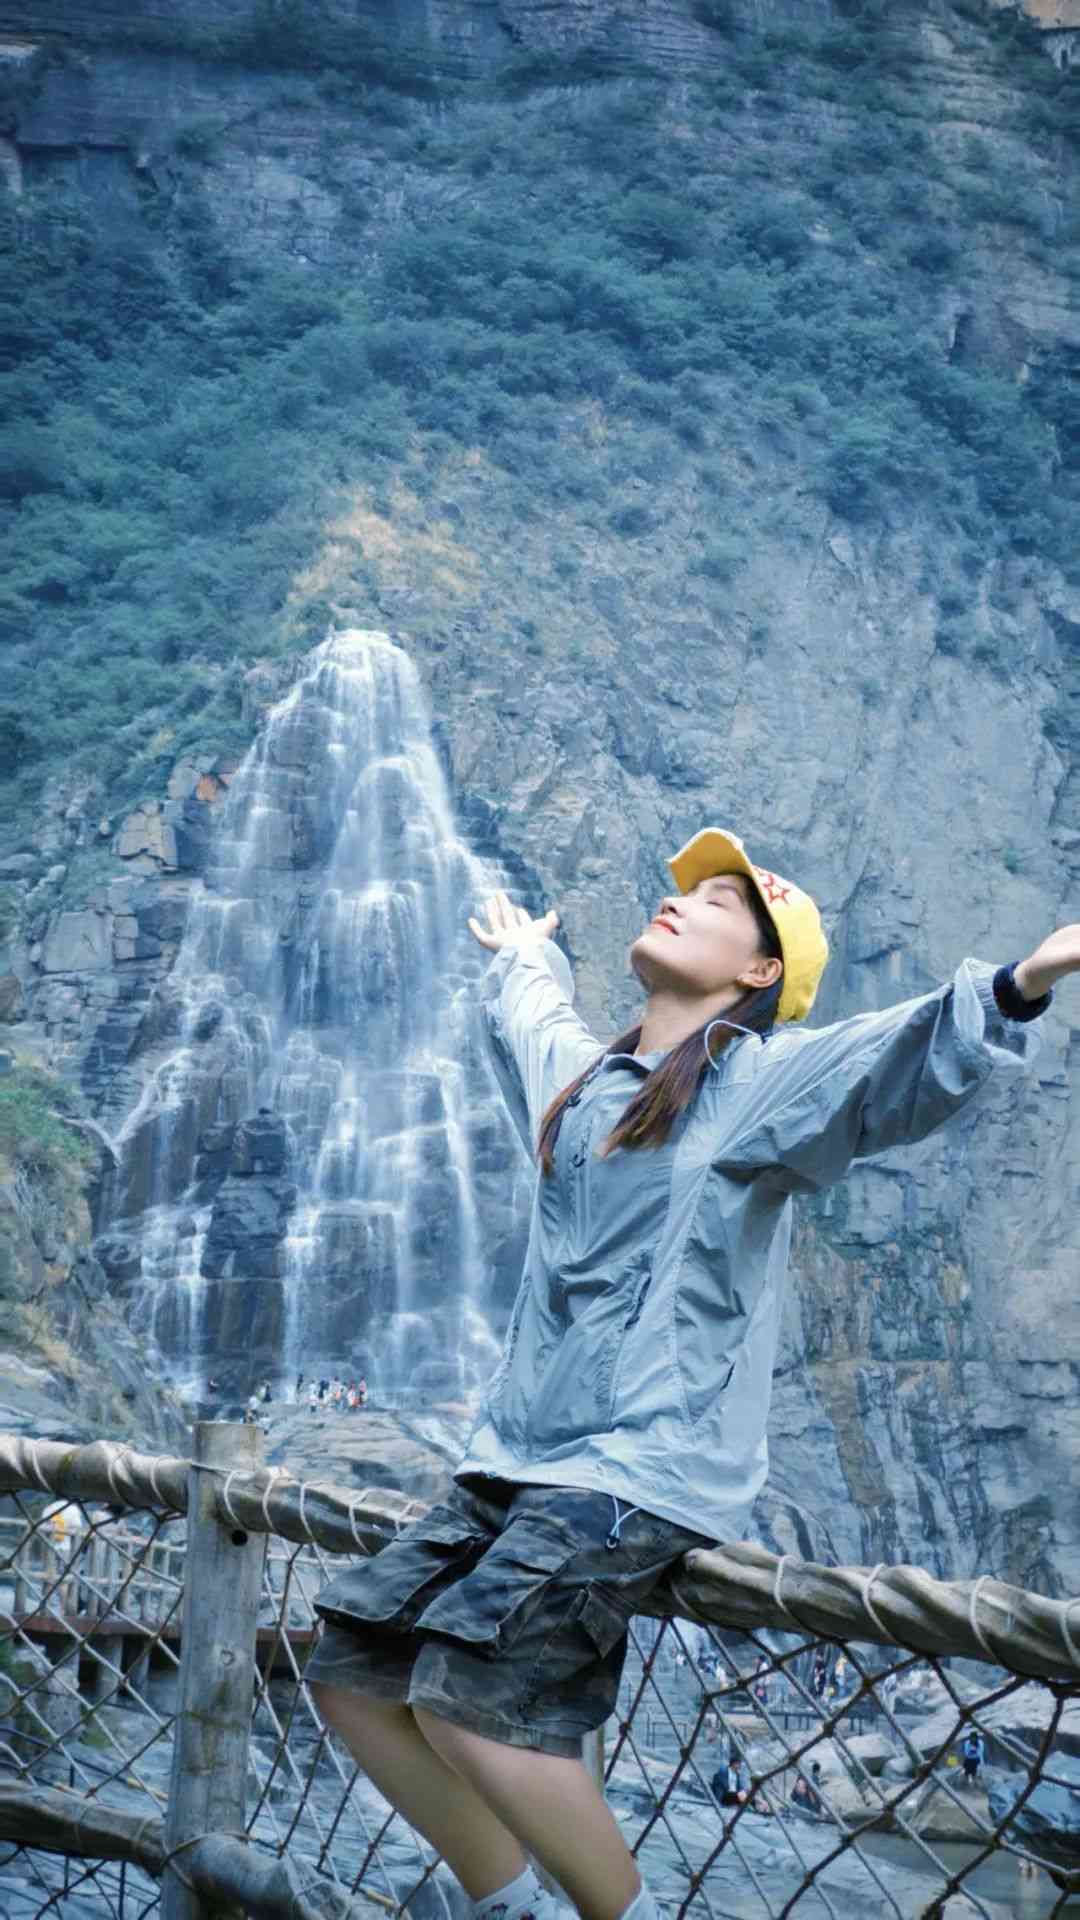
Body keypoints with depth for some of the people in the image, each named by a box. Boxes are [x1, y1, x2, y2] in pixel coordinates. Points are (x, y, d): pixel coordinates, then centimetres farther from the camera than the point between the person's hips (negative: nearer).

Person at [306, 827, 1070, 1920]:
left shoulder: (759, 1078, -4)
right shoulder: (580, 1078, 16)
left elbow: (905, 1062, -23)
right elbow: (520, 1018, 40)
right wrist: (521, 957, 60)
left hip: (650, 1473, -8)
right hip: (517, 1462, 8)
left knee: (465, 1698, -22)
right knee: (352, 1673, 3)